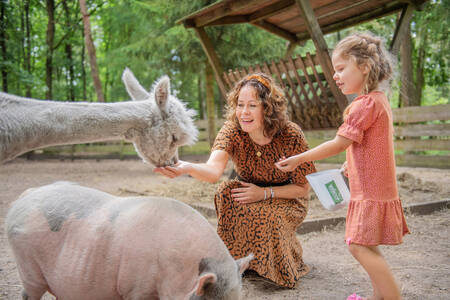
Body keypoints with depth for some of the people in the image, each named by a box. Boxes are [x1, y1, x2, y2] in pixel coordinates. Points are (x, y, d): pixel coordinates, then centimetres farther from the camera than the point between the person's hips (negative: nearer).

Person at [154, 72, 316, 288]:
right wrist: (187, 168, -64)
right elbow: (214, 170, -42)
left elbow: (303, 188, -14)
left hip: (286, 198, -2)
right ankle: (238, 261, -9)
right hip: (249, 193, 3)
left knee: (270, 217, -33)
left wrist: (264, 193, -27)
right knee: (226, 192, -28)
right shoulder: (232, 131, -22)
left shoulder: (291, 136, -25)